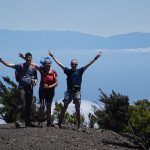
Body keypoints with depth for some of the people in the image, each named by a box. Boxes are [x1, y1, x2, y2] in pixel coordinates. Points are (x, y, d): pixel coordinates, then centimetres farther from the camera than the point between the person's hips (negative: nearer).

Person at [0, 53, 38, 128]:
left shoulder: (33, 68, 12)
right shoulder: (21, 66, 2)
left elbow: (36, 78, 21)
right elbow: (9, 65, -3)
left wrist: (35, 81, -2)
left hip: (30, 88, 4)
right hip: (22, 87, -4)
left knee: (29, 105, 7)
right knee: (20, 104, -15)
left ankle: (28, 122, 13)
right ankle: (17, 121, -18)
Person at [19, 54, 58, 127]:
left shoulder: (54, 73, -5)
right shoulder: (42, 69, -2)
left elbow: (56, 83, -2)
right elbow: (33, 64, -5)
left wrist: (49, 86, -18)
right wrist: (24, 57, -10)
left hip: (50, 91, 0)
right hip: (42, 90, 0)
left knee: (48, 106, 4)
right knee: (42, 105, -6)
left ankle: (49, 121, 14)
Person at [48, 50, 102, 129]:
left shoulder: (80, 71, 4)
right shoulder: (68, 71, 6)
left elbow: (88, 64, 3)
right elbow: (59, 63, 7)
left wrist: (96, 58, -1)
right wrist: (52, 56, 8)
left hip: (77, 92, 0)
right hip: (69, 91, 1)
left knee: (78, 109, 2)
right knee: (64, 107, 2)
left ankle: (79, 124, 8)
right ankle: (59, 123, 6)